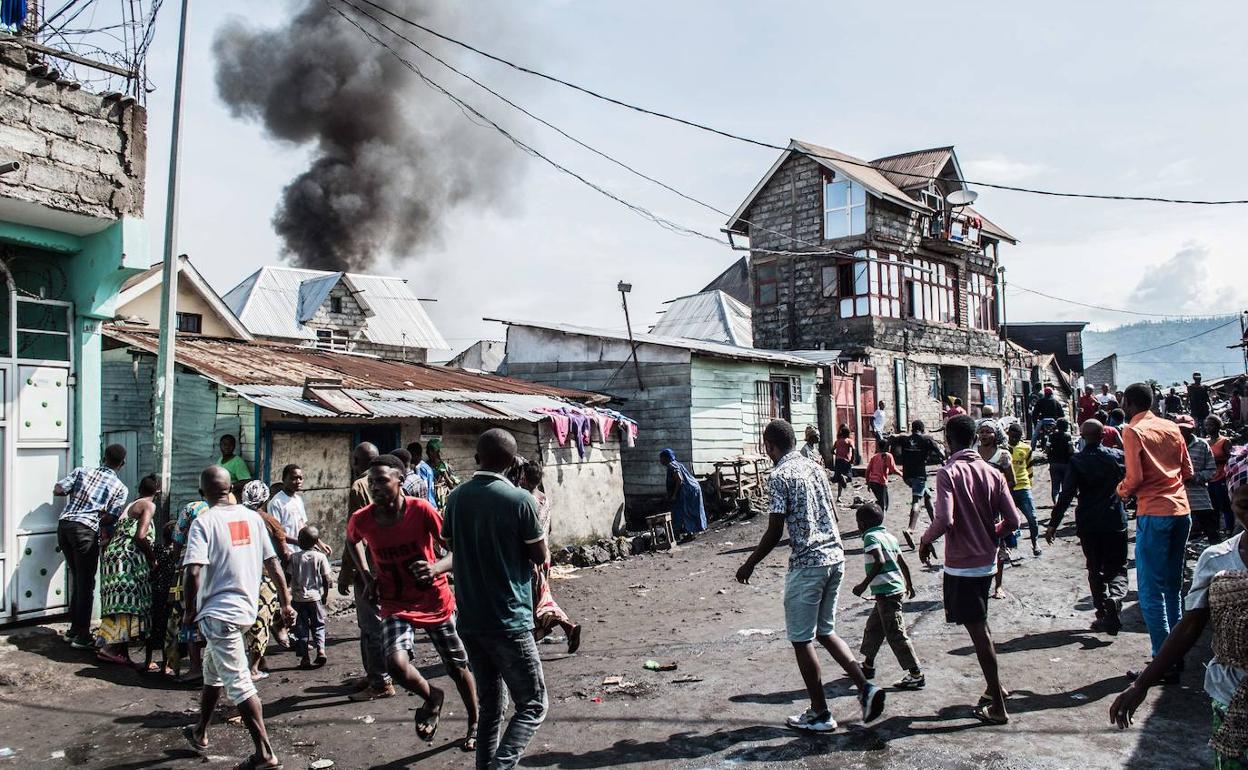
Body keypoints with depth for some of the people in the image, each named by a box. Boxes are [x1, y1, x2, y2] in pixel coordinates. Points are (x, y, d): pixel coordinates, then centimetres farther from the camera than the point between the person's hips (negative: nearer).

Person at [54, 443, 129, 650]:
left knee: (76, 578, 18)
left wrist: (74, 491, 24)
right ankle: (81, 637, 4)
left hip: (64, 524, 5)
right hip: (86, 531, -5)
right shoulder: (120, 488, 3)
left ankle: (73, 629, 25)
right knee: (86, 584, 2)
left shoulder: (81, 472, 12)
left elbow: (57, 490, 6)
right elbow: (110, 518, -6)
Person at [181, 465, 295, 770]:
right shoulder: (252, 517, 5)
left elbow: (194, 572, -21)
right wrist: (286, 603, 13)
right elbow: (273, 563, 7)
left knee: (238, 682, -5)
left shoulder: (203, 522, -11)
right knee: (213, 673, 26)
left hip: (218, 612, -7)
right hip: (246, 609, 7)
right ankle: (200, 733, 43)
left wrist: (190, 611, -7)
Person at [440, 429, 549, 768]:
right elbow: (541, 557, -7)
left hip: (469, 620, 6)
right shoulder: (520, 500, -14)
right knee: (532, 706, 5)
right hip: (509, 622, -6)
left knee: (490, 706, 18)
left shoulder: (456, 497, 2)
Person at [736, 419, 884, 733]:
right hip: (835, 557, 8)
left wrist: (749, 565, -3)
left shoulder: (779, 476, -13)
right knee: (825, 631, 20)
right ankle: (865, 687, 8)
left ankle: (820, 714, 13)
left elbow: (775, 531, -14)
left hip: (806, 563, -8)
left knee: (802, 639, 5)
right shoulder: (815, 468, 11)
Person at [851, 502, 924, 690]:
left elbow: (879, 561, -25)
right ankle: (868, 666, 31)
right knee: (873, 627, 20)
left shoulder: (871, 537, -11)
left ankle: (916, 675, -4)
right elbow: (903, 563, 17)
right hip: (897, 588, 10)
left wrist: (864, 584, -21)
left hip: (886, 592, -10)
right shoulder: (890, 536, 14)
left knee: (895, 634, -5)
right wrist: (909, 585, 29)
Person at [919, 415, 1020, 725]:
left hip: (961, 564, -6)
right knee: (980, 627, 22)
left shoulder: (948, 473, -15)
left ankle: (997, 706, 6)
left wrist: (925, 540, -7)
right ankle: (994, 687, 32)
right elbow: (1012, 521, 1)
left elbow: (944, 520, -26)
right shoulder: (992, 473, 1)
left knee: (978, 630, 0)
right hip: (987, 562, 6)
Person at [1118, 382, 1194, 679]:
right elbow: (1188, 471, 12)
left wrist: (1121, 490, 5)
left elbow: (1135, 478, -14)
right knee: (1173, 586, 17)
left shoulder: (1132, 431, -8)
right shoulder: (1171, 427, 10)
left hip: (1153, 513, -7)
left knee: (1151, 591, -2)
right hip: (1181, 510, 7)